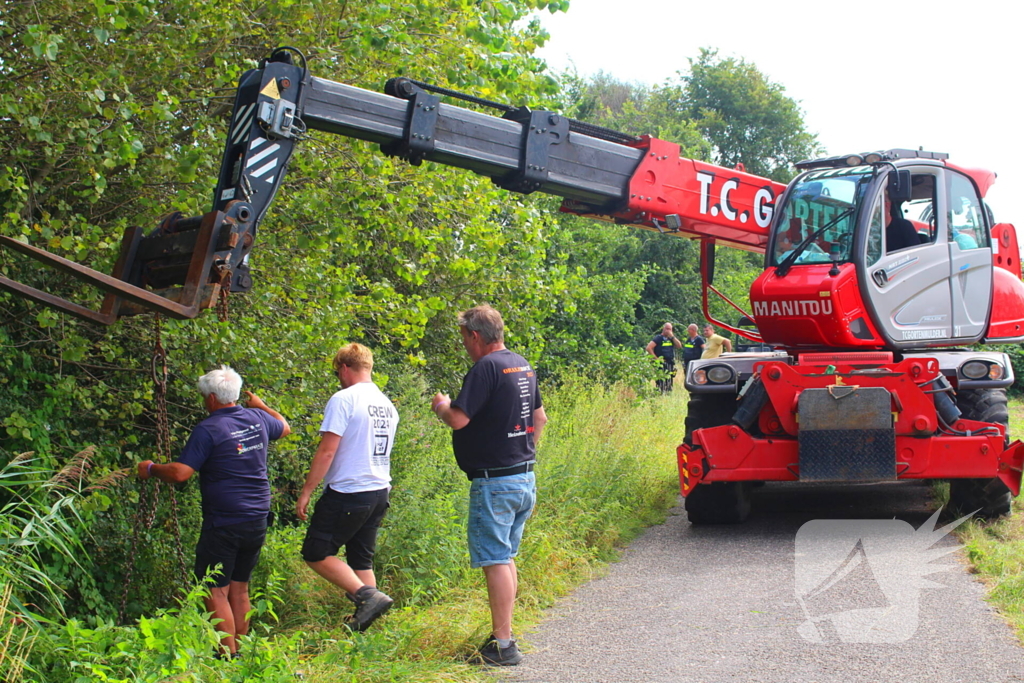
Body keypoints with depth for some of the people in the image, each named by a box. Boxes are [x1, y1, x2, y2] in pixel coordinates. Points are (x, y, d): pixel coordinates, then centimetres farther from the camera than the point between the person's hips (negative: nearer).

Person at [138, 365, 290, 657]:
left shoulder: (208, 430, -14)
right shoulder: (257, 419, 6)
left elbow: (179, 473, -19)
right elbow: (284, 427, 29)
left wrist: (150, 469, -1)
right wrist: (261, 405, 43)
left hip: (223, 526, -7)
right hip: (257, 522, 7)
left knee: (216, 591, -1)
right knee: (239, 589, 16)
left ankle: (229, 656, -4)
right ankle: (240, 650, 20)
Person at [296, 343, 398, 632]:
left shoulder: (343, 399, -13)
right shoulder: (388, 404, 12)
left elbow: (327, 451, -16)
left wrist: (305, 492, -10)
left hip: (347, 493, -8)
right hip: (379, 492, 8)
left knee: (316, 553, 0)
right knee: (361, 559, 15)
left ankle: (367, 595, -11)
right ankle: (362, 620, 14)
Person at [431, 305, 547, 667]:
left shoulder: (486, 368, -16)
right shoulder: (523, 366, 12)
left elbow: (458, 419, -21)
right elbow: (539, 418, 21)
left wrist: (442, 406, -1)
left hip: (495, 482, -9)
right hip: (525, 478, 9)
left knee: (496, 561, -5)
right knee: (506, 557, 17)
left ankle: (503, 646, -2)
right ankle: (502, 634, 24)